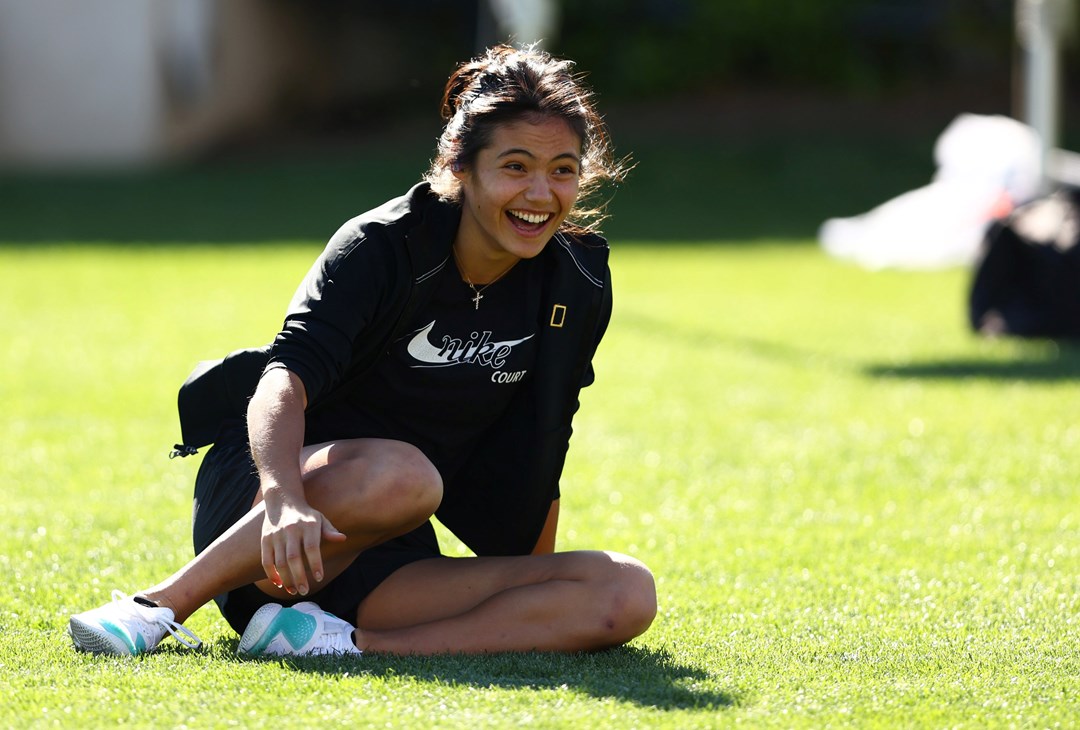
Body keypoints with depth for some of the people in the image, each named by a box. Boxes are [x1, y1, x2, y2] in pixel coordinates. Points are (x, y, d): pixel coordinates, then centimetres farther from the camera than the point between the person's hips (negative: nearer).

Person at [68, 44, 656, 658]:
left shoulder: (579, 287, 0)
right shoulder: (383, 246, -14)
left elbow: (540, 447, 13)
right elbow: (285, 378, -29)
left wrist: (539, 590, 14)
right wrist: (285, 497, -49)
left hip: (386, 562, 5)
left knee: (628, 594, -20)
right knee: (400, 474, -41)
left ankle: (345, 641, -29)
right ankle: (160, 606, -26)